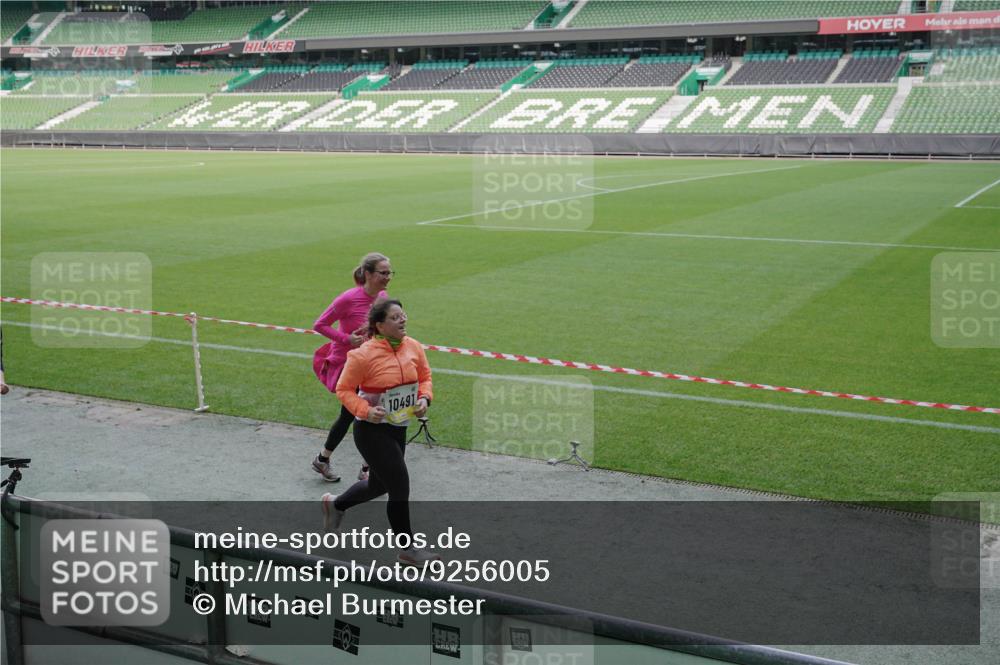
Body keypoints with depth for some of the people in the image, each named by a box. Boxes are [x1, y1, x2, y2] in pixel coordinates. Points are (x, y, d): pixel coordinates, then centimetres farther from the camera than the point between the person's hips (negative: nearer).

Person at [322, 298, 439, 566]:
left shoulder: (413, 347, -3)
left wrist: (424, 398, -7)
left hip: (398, 428, 7)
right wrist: (365, 411, -25)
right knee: (400, 485, -7)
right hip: (372, 430, -7)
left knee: (379, 485, 21)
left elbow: (424, 376, 12)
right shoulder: (364, 355, -20)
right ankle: (407, 550, 8)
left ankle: (335, 504, 49)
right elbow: (344, 389, -11)